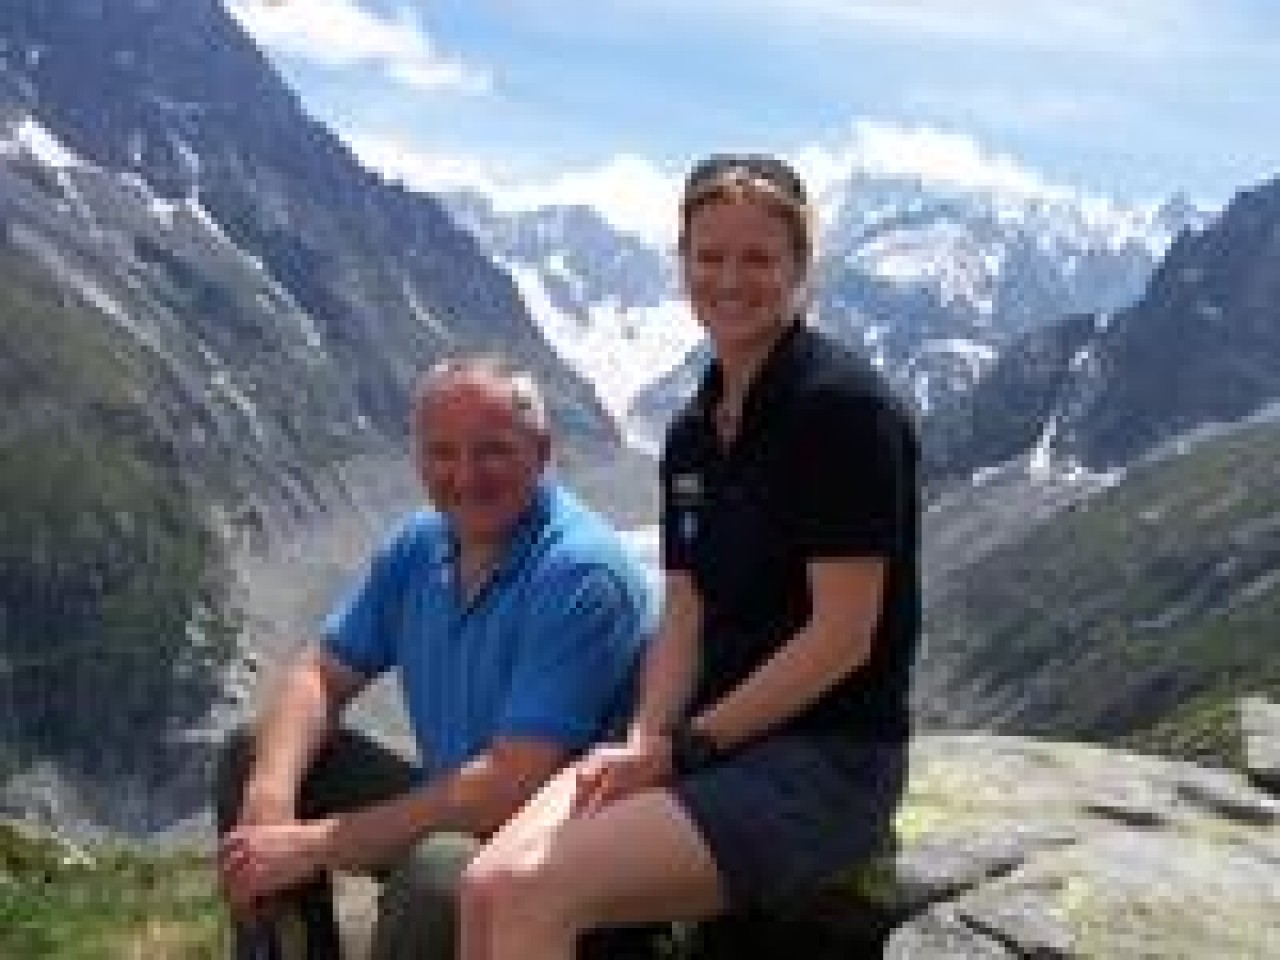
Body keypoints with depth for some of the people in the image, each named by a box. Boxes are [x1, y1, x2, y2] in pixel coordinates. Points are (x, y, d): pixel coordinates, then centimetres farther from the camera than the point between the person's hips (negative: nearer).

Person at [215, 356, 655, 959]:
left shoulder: (580, 574, -24)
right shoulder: (420, 548, 1)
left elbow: (511, 786, -29)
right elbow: (321, 674, 7)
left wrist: (318, 844, -25)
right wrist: (270, 796, -15)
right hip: (457, 807, 8)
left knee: (440, 871, -38)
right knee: (253, 755, 4)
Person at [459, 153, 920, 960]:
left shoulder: (844, 406, -12)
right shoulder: (694, 433, 13)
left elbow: (844, 635, -15)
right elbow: (684, 618, 10)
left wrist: (687, 745, -13)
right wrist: (643, 742, -8)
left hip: (830, 759, -7)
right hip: (705, 740, 7)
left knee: (536, 895, -25)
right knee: (486, 886, -15)